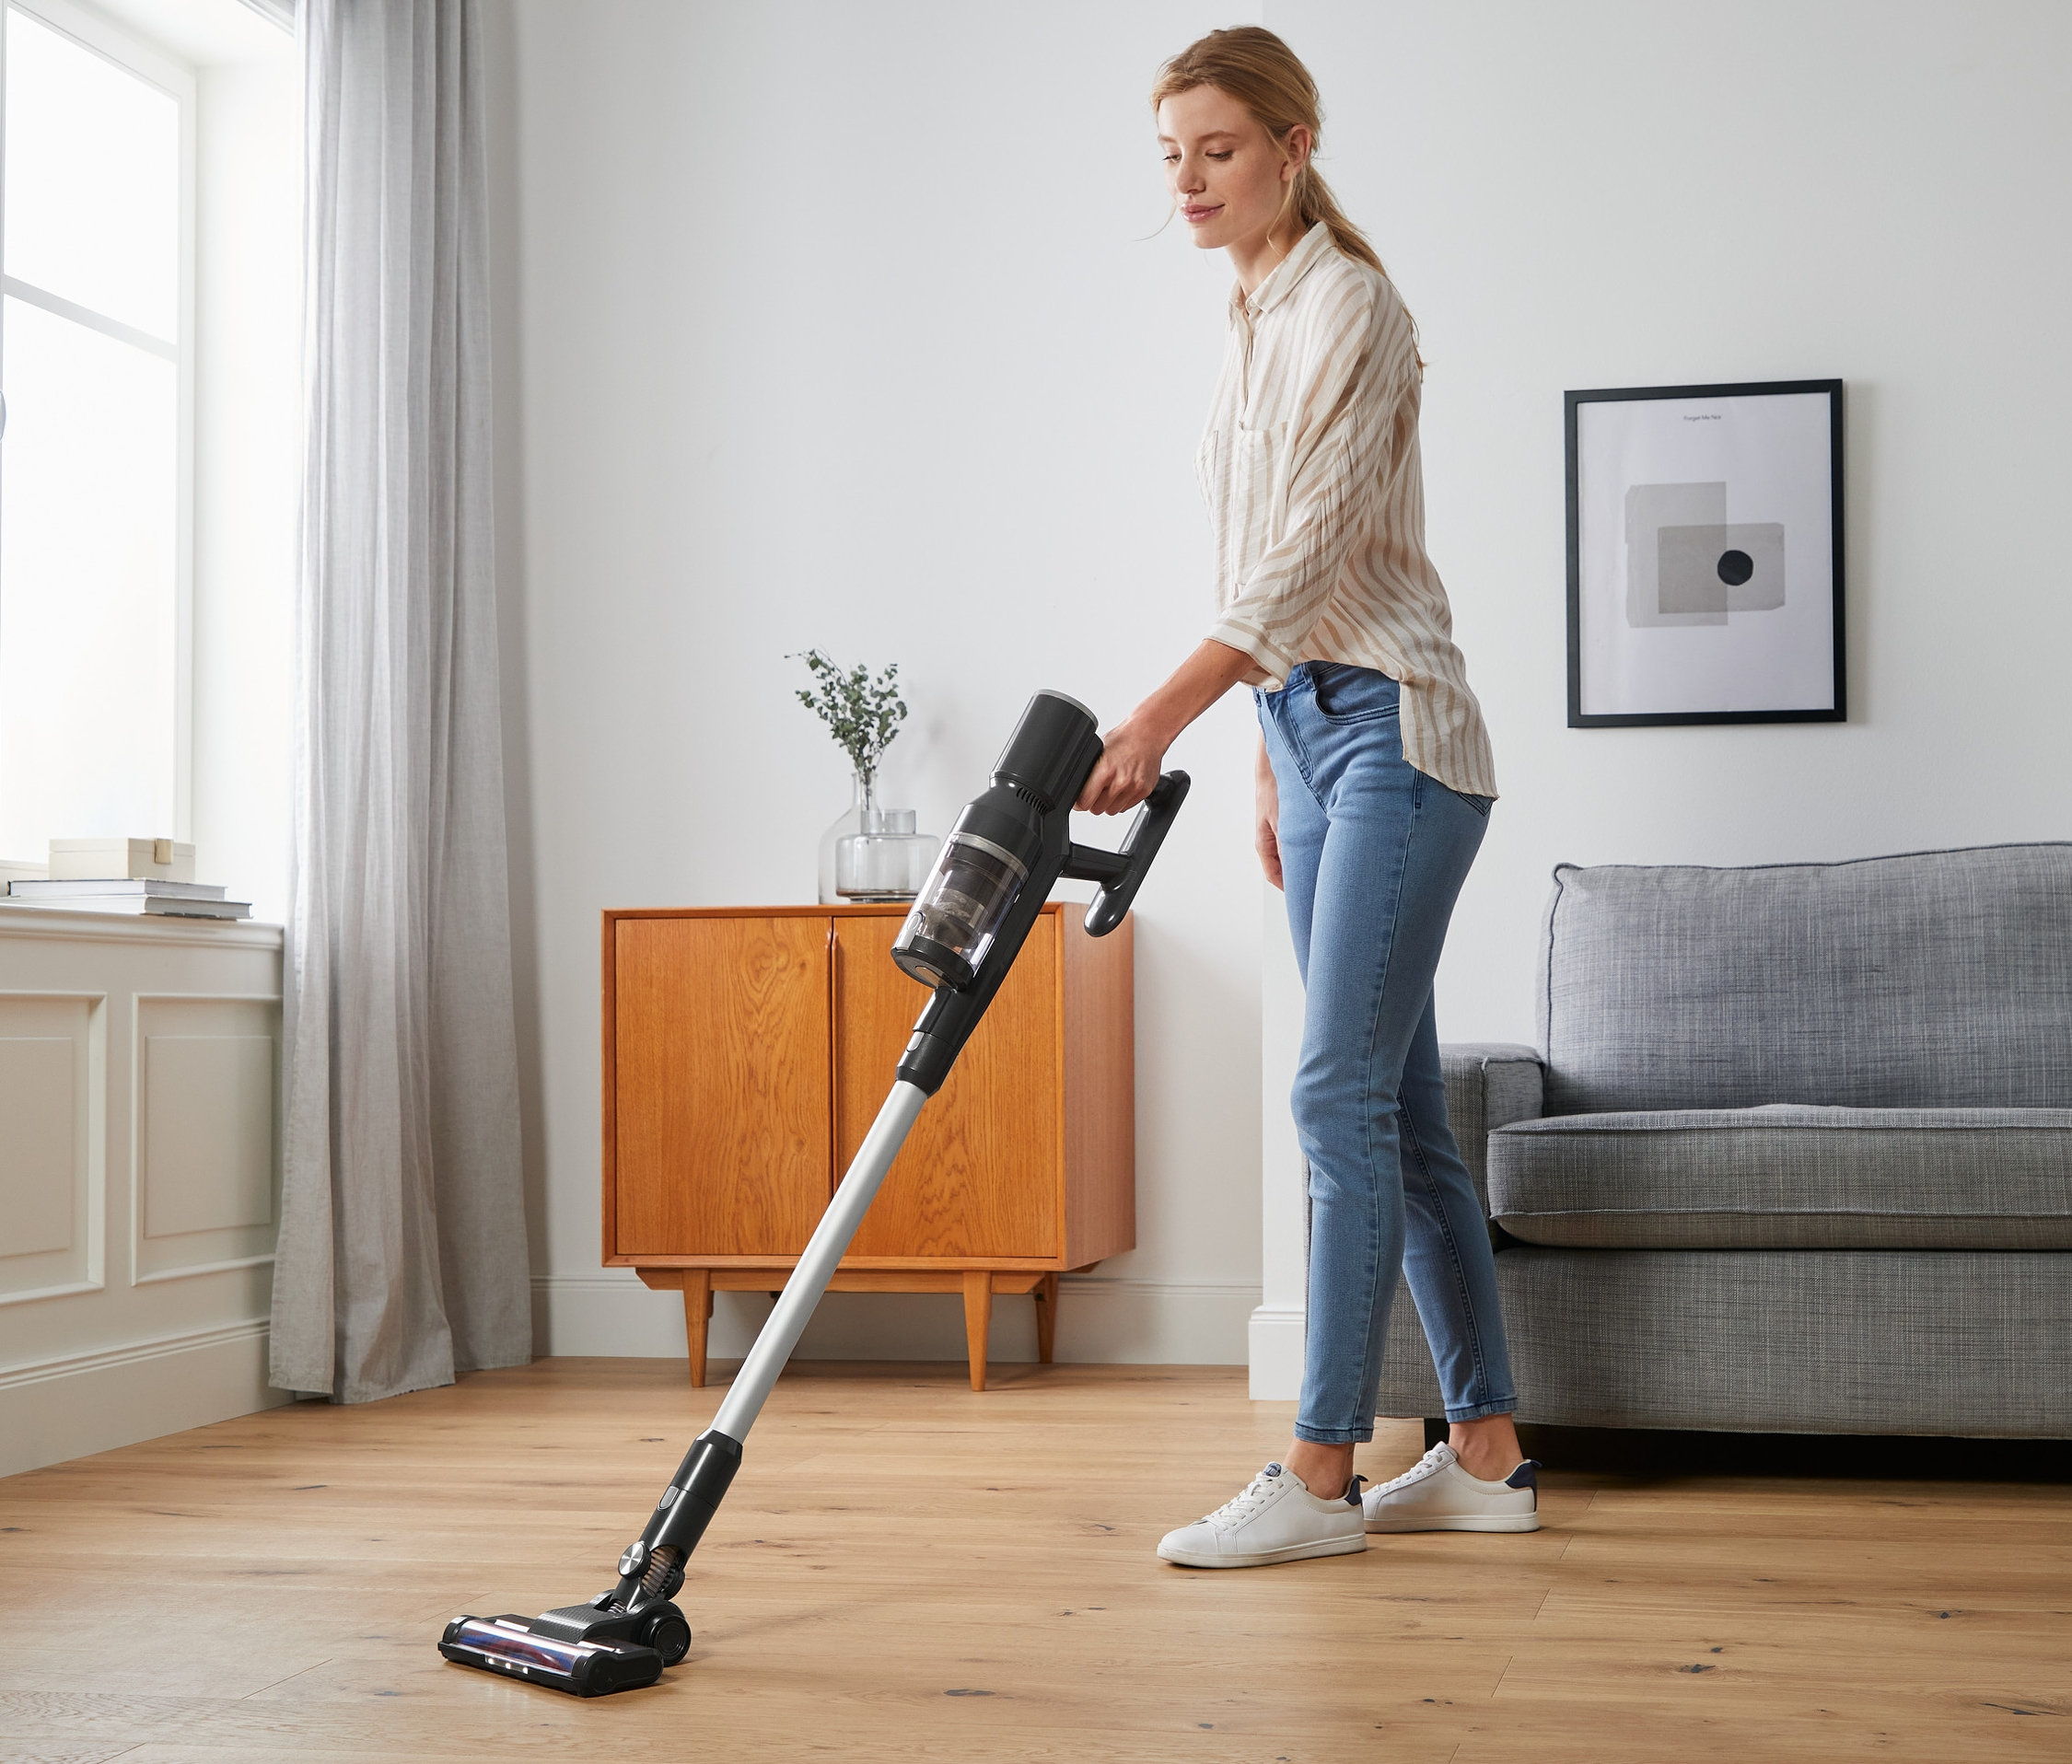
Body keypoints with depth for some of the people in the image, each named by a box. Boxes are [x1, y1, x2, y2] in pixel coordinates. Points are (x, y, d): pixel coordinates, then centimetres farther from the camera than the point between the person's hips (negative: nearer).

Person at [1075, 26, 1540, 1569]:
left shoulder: (1345, 303, -11)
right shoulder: (1259, 317, 17)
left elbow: (1305, 555, -21)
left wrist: (1159, 718, -27)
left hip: (1391, 732, -9)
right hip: (1310, 732, 9)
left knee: (1344, 1098, -10)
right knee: (1398, 1108, 8)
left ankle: (1324, 1474, -4)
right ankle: (1488, 1455, 15)